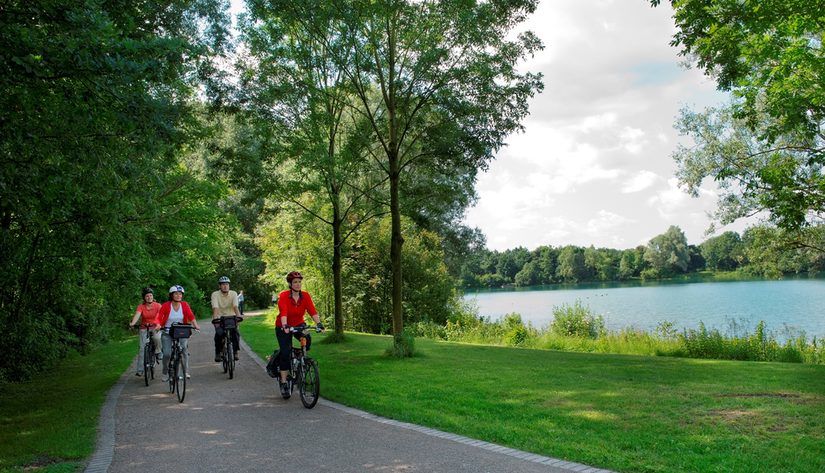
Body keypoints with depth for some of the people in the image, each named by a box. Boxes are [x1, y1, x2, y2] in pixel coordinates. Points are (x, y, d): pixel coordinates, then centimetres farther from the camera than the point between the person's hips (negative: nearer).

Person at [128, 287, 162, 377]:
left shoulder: (157, 305, -7)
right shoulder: (141, 306, -6)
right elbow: (137, 315, -23)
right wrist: (132, 323, -43)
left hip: (155, 327, -1)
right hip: (144, 328, 1)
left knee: (157, 338, -34)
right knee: (142, 348, -7)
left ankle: (157, 352, -2)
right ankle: (140, 370, -1)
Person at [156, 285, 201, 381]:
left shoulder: (184, 305, -2)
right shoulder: (166, 305, -7)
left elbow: (191, 316, -11)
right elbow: (159, 318, -8)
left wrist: (196, 325, -25)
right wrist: (158, 325, -28)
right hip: (167, 333, -1)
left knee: (184, 348, -18)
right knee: (167, 354, -10)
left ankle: (186, 371, -8)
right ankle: (165, 373, 15)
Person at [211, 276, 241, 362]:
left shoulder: (233, 294, -8)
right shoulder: (215, 294, -12)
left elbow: (235, 306, -20)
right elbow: (215, 308, -24)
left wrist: (238, 316, -37)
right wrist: (215, 318, -40)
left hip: (231, 317, 1)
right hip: (219, 318, -1)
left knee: (235, 332, -23)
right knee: (219, 333, -26)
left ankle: (235, 352, -3)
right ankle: (218, 353, -5)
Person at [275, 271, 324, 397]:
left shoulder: (305, 296, -12)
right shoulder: (283, 296, -20)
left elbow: (312, 311, -22)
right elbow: (283, 312, -33)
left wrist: (318, 323, -38)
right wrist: (285, 326, -50)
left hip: (298, 325, 3)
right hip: (283, 327, -3)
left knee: (307, 340, -26)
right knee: (285, 352, -13)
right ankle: (283, 383, -3)